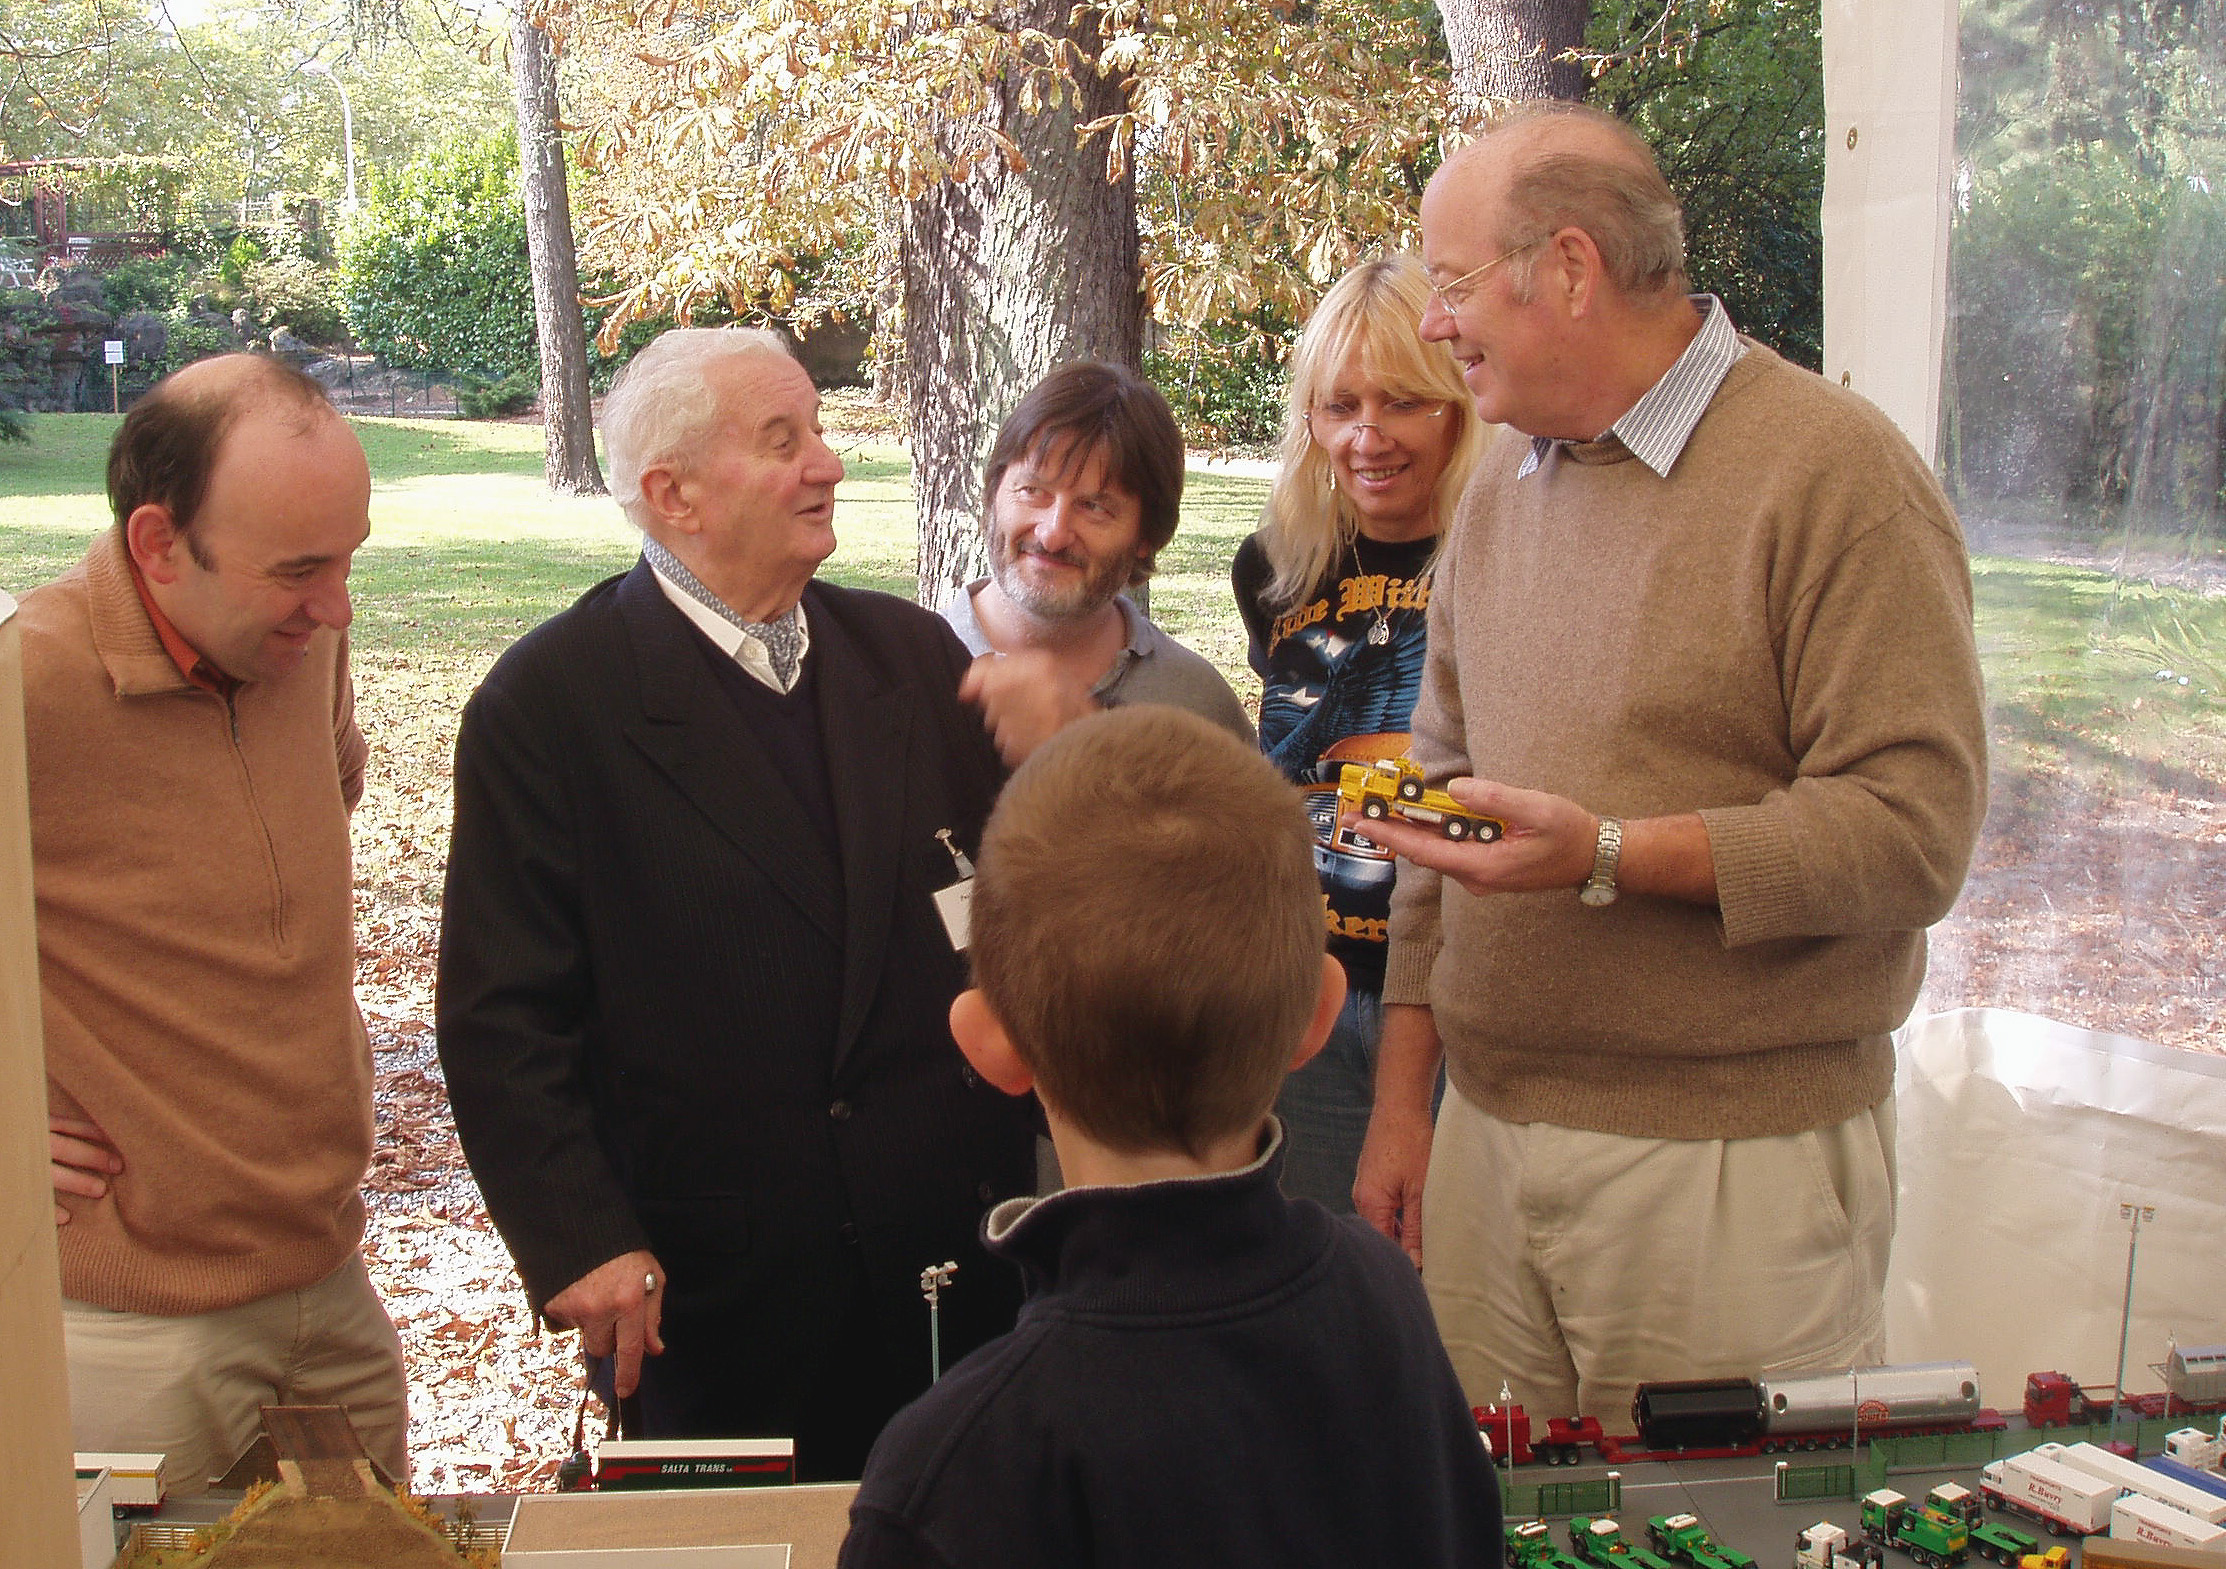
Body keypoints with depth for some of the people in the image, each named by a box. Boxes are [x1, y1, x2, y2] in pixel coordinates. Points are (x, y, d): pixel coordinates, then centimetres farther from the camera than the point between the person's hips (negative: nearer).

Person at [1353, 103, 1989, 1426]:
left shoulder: (1836, 470, -10)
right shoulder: (1502, 484, 13)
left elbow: (1915, 827, -16)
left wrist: (1605, 855, -23)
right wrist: (1403, 1095, 13)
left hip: (1731, 1166, -6)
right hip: (1484, 1140, 6)